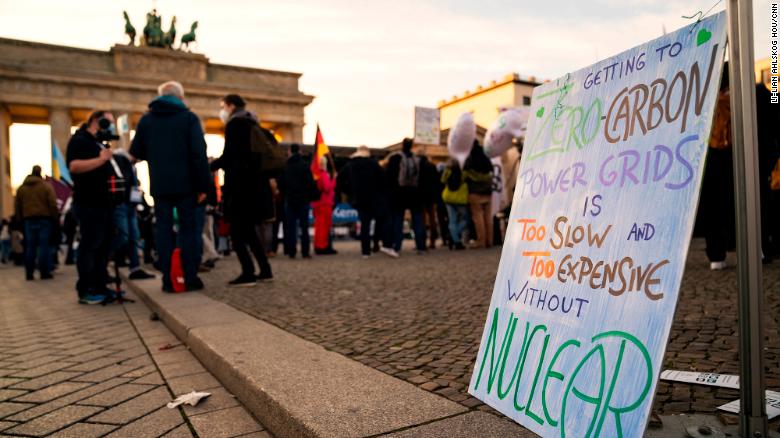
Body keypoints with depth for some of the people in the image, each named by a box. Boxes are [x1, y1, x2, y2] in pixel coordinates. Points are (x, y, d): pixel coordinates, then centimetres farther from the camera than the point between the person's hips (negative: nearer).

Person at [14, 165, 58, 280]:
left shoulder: (21, 188, 11)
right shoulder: (46, 186, -3)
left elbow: (18, 206, 11)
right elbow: (53, 204, -8)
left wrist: (21, 219, 16)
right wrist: (55, 217, -1)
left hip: (28, 219, 4)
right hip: (44, 219, -4)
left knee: (30, 246, 6)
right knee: (43, 245, -4)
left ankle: (29, 273, 6)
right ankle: (44, 272, -6)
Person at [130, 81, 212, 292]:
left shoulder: (146, 119, 9)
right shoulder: (189, 117, -1)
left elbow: (136, 152, 8)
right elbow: (199, 153, -10)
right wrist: (203, 185, -10)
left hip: (159, 185, 3)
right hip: (186, 184, -2)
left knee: (163, 229, 6)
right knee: (189, 229, 4)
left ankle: (168, 280, 4)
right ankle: (190, 278, 3)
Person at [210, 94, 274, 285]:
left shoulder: (234, 123, -6)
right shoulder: (252, 124, 19)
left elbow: (228, 156, -12)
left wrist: (209, 166, 2)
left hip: (240, 185, -9)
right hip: (255, 183, 9)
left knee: (236, 231, -5)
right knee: (248, 230, 14)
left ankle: (248, 273, -9)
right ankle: (265, 270, 13)